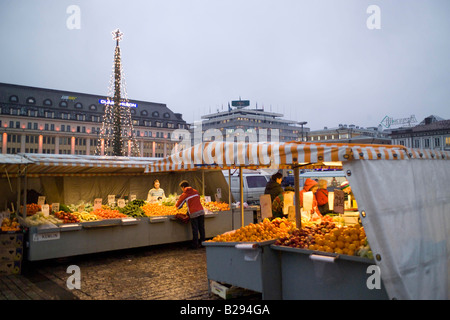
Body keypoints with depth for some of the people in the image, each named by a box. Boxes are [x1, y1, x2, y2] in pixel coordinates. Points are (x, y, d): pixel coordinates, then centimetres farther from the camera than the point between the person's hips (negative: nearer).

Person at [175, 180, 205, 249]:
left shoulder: (184, 195, -2)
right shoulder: (195, 191, 11)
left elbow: (178, 205, 7)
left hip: (193, 213, -4)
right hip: (201, 211, 4)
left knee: (195, 229, 3)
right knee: (201, 228, 12)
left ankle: (195, 245, 10)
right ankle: (202, 243, 19)